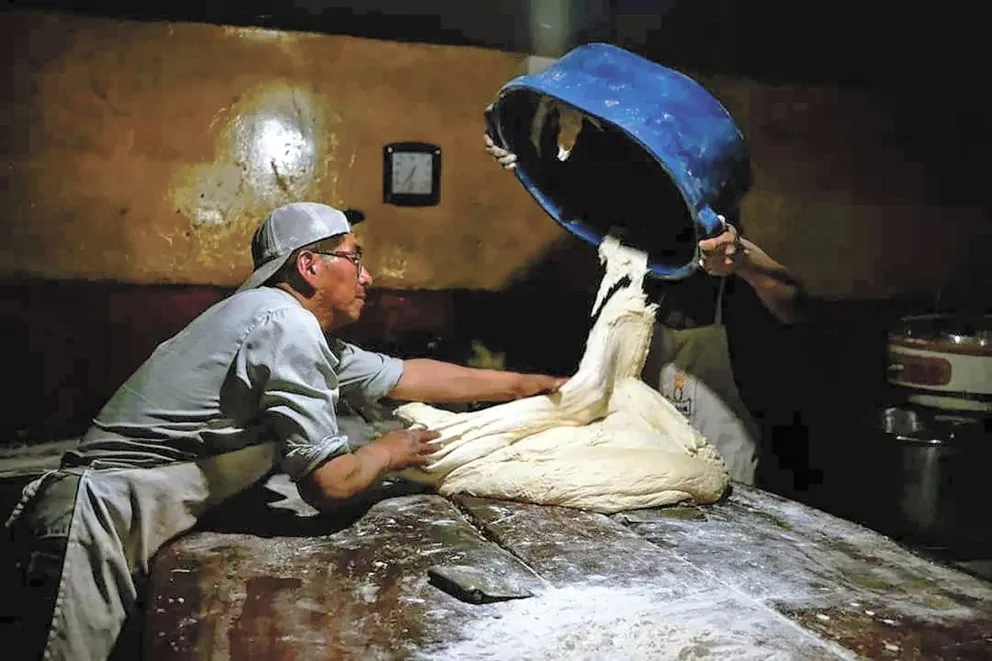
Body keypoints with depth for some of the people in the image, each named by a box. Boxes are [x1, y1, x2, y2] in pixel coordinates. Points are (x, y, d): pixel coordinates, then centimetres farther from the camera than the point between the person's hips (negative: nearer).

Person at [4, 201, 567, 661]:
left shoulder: (303, 331, 12)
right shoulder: (284, 324, -17)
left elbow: (407, 376, 20)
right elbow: (329, 483, -19)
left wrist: (531, 384, 25)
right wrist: (390, 452, 3)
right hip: (106, 513, -9)